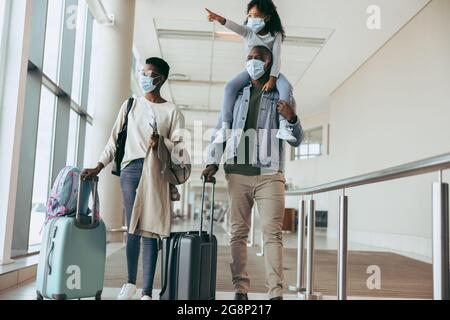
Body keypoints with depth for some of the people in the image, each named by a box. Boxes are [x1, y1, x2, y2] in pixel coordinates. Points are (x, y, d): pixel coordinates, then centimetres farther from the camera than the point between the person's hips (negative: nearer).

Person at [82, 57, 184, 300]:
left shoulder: (171, 111, 8)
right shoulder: (130, 105, 15)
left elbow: (179, 146, 2)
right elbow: (115, 140, 12)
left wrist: (161, 142, -18)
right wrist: (99, 166, 2)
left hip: (155, 172, -2)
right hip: (130, 168, 2)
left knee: (149, 230, -5)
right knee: (132, 229, 2)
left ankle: (147, 292, -2)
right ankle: (130, 282, 19)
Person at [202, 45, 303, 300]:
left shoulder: (282, 95, 10)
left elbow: (297, 140, 9)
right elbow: (220, 130, 16)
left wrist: (292, 119, -12)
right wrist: (213, 163, 3)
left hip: (269, 174, -2)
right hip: (238, 173, 2)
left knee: (273, 232, -8)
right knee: (239, 232, 2)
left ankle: (276, 292, -7)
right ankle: (240, 289, 8)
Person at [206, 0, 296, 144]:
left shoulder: (275, 35, -9)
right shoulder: (248, 32, -6)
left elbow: (277, 58, -16)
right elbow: (233, 26, -26)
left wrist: (272, 79, -30)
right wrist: (218, 18, -47)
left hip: (269, 71, -1)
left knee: (286, 87, -31)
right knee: (230, 87, -23)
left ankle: (283, 127, -34)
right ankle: (225, 127, -22)